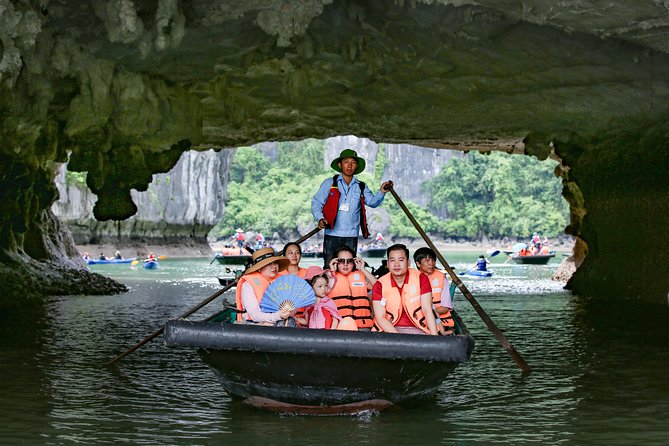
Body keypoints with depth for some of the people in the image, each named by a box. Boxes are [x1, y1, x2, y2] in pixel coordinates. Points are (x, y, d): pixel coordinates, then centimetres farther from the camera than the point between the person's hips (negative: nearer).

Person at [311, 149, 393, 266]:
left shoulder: (361, 187, 13)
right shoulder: (329, 183, 7)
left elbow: (372, 202, 1)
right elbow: (316, 203, 4)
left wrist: (381, 192, -19)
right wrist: (320, 218, -14)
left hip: (351, 236, 2)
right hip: (332, 235, -2)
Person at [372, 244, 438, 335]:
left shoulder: (420, 278, 0)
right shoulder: (380, 285, -1)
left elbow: (427, 310, -6)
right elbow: (380, 317, -7)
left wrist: (434, 336, -19)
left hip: (417, 330, 0)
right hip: (390, 330, 0)